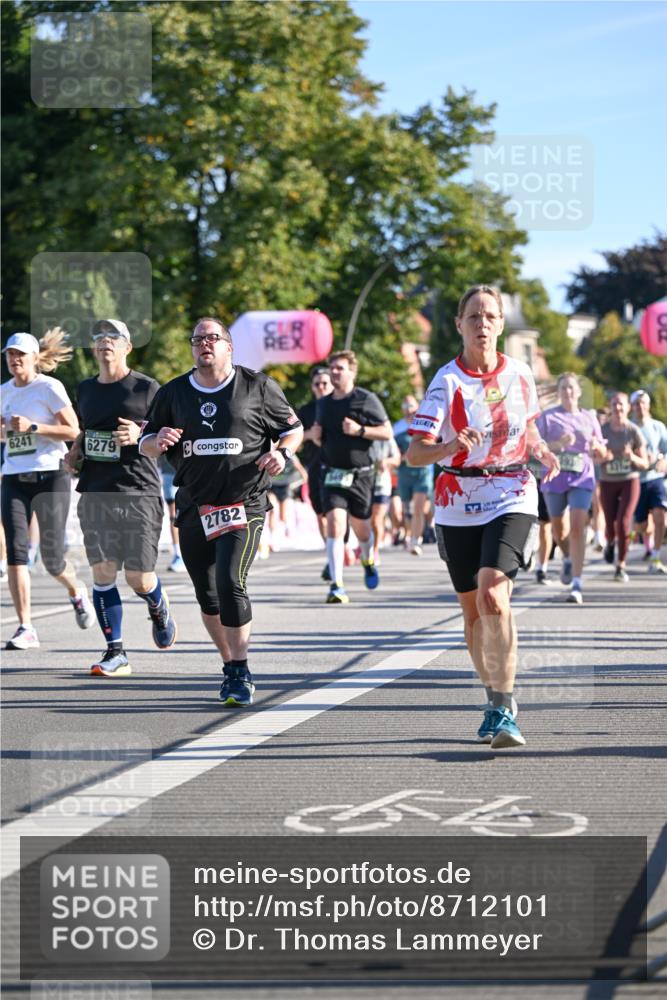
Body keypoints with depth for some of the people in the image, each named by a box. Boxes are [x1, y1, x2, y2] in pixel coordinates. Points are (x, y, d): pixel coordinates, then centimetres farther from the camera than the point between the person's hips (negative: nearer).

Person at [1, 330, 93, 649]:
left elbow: (73, 431, -8)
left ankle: (76, 591, 33)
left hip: (50, 476, -4)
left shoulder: (49, 388, -5)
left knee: (52, 559, -2)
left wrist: (33, 427, -18)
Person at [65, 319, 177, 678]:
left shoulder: (147, 388, 0)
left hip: (139, 491, -4)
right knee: (103, 572, -4)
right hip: (95, 493, 4)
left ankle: (158, 609, 32)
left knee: (139, 579, -3)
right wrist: (75, 452, 9)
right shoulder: (85, 389, 15)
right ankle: (115, 653, 1)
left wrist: (140, 435, -17)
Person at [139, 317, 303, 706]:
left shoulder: (258, 386, 3)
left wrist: (283, 453, -9)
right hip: (194, 508, 4)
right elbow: (145, 444, 14)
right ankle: (230, 665, 26)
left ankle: (241, 674, -11)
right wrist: (158, 441, -9)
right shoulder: (173, 393, 11)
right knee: (208, 597, 8)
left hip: (244, 504, -4)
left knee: (231, 583, -19)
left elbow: (293, 428, 12)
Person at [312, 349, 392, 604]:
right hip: (332, 474, 2)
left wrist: (359, 430, -17)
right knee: (334, 525, -15)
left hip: (360, 474, -2)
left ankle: (368, 562, 47)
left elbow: (387, 432, -4)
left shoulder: (366, 399, -4)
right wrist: (316, 435, 0)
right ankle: (337, 585, -20)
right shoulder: (323, 404, 10)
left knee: (361, 528, 12)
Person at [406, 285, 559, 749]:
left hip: (512, 498, -1)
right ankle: (496, 698, 29)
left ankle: (504, 709, -19)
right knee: (473, 609, 9)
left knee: (492, 595, -22)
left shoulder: (520, 375, 2)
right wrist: (451, 446, -33)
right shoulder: (447, 381, -7)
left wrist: (542, 451, 0)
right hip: (459, 506, 1)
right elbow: (415, 453, -14)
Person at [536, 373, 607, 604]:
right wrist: (558, 444, -21)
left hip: (582, 479, 0)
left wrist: (596, 445, -6)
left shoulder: (589, 418, 10)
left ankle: (576, 584, -17)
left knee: (577, 528, -15)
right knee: (557, 529, 12)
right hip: (555, 479, 0)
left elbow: (602, 453, 17)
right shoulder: (547, 417, 3)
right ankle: (568, 559, 47)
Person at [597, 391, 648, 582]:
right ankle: (611, 542, 40)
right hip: (607, 482, 1)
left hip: (629, 481, -1)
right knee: (610, 526, 1)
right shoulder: (602, 430, -5)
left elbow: (645, 463, -2)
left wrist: (632, 457, -23)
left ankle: (621, 566, -4)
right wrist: (602, 458, -21)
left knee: (623, 522, -16)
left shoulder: (634, 432, -7)